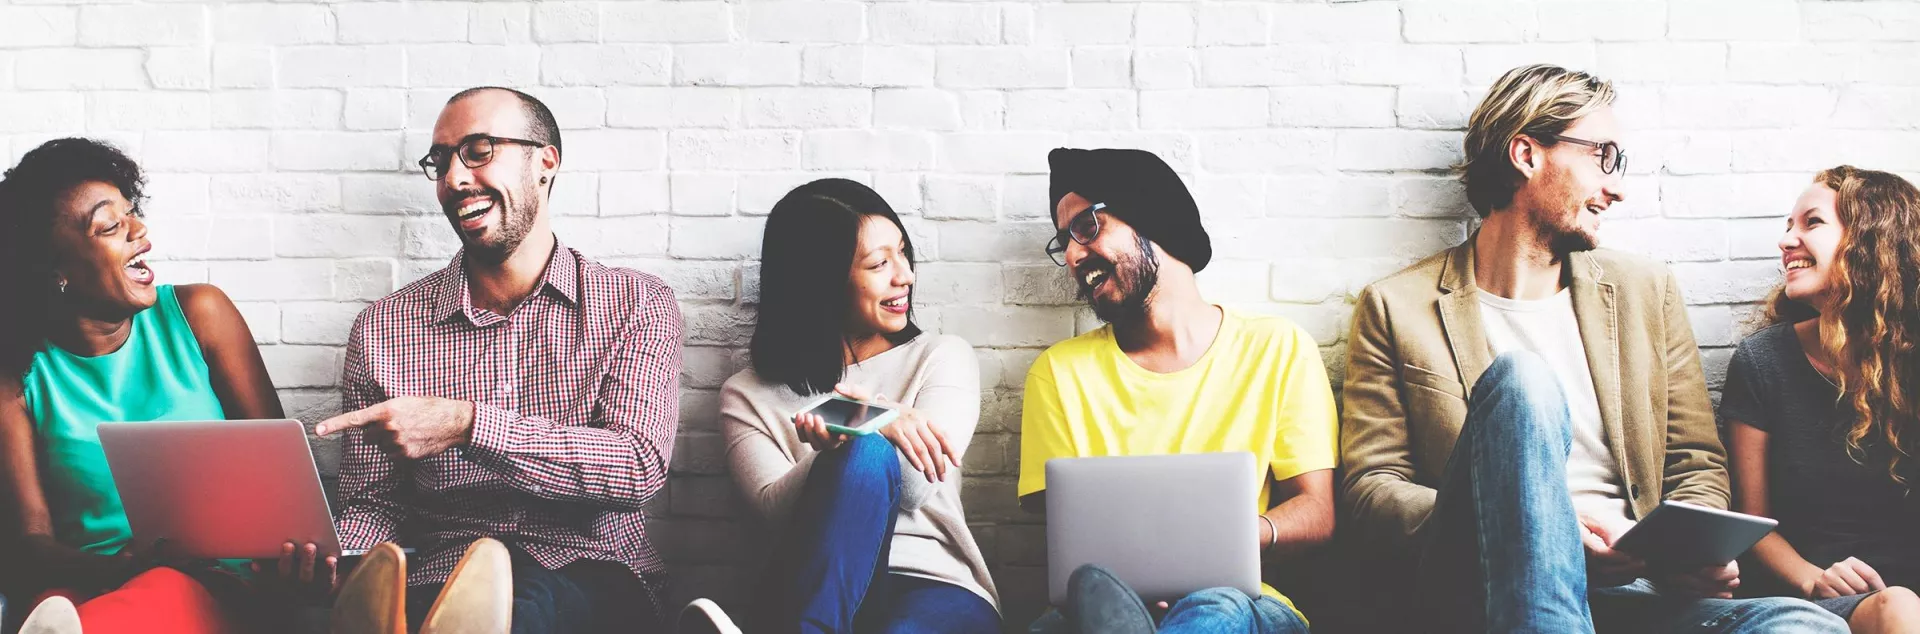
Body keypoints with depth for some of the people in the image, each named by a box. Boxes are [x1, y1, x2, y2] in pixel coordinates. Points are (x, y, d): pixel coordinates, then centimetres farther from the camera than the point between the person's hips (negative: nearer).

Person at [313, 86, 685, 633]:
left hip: (598, 586, 0)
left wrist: (466, 423, -17)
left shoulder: (637, 305, 6)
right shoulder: (383, 329, 12)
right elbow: (373, 505, 12)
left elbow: (640, 468, -9)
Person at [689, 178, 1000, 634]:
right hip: (815, 595, 1)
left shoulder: (942, 357, 14)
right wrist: (836, 454, -26)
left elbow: (913, 490, -3)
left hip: (940, 591, -1)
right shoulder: (748, 397, 13)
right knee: (868, 454, -33)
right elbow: (777, 510, -5)